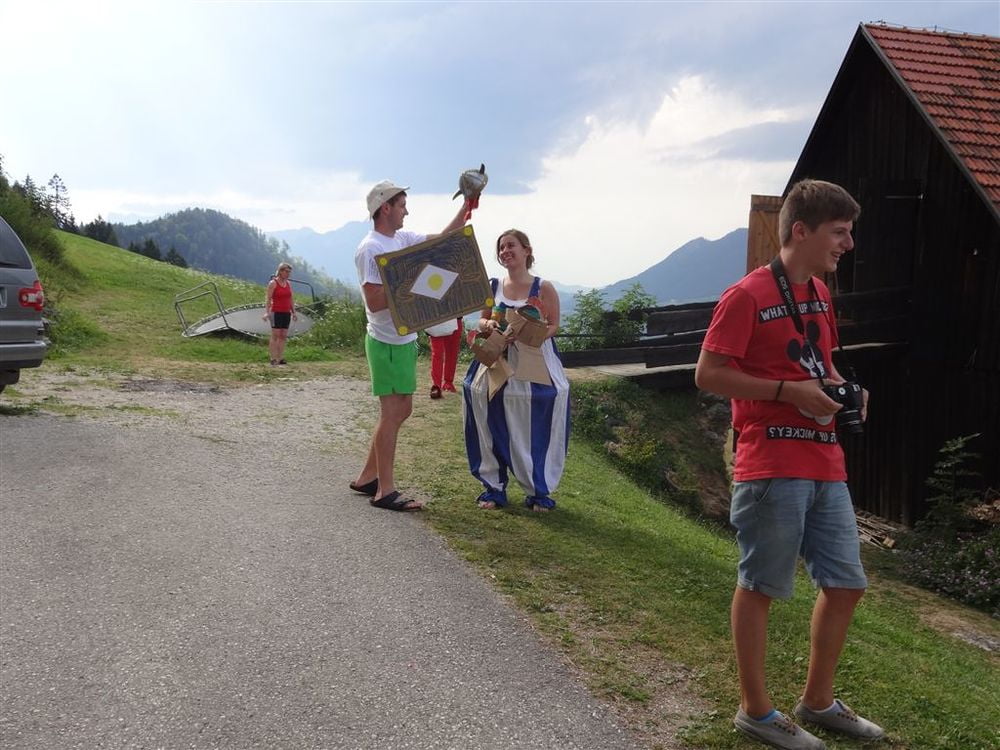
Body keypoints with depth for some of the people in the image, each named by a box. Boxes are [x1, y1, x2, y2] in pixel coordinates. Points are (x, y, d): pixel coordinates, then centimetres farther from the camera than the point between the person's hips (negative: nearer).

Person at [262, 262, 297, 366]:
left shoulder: (288, 284, 13)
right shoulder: (273, 283, -5)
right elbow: (268, 299, -10)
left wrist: (294, 312, 13)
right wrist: (267, 312, -20)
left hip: (286, 313, 6)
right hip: (276, 312, -6)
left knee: (283, 336, 4)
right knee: (275, 336, -7)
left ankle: (280, 358, 7)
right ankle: (273, 359, -7)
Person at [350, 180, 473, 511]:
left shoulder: (403, 239, 10)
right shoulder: (371, 249, -17)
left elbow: (442, 240, 21)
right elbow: (374, 301, -23)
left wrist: (465, 209, 14)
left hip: (405, 339, 9)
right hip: (387, 343, -9)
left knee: (401, 409, 14)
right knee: (392, 412, -4)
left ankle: (367, 478, 23)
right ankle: (385, 491, 4)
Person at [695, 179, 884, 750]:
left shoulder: (819, 294, 14)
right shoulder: (748, 295, -12)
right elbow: (708, 374, -15)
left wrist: (841, 386, 6)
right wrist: (789, 392, -20)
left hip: (825, 465, 9)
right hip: (772, 467, -8)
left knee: (847, 583, 13)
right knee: (759, 587, 4)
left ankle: (819, 701, 30)